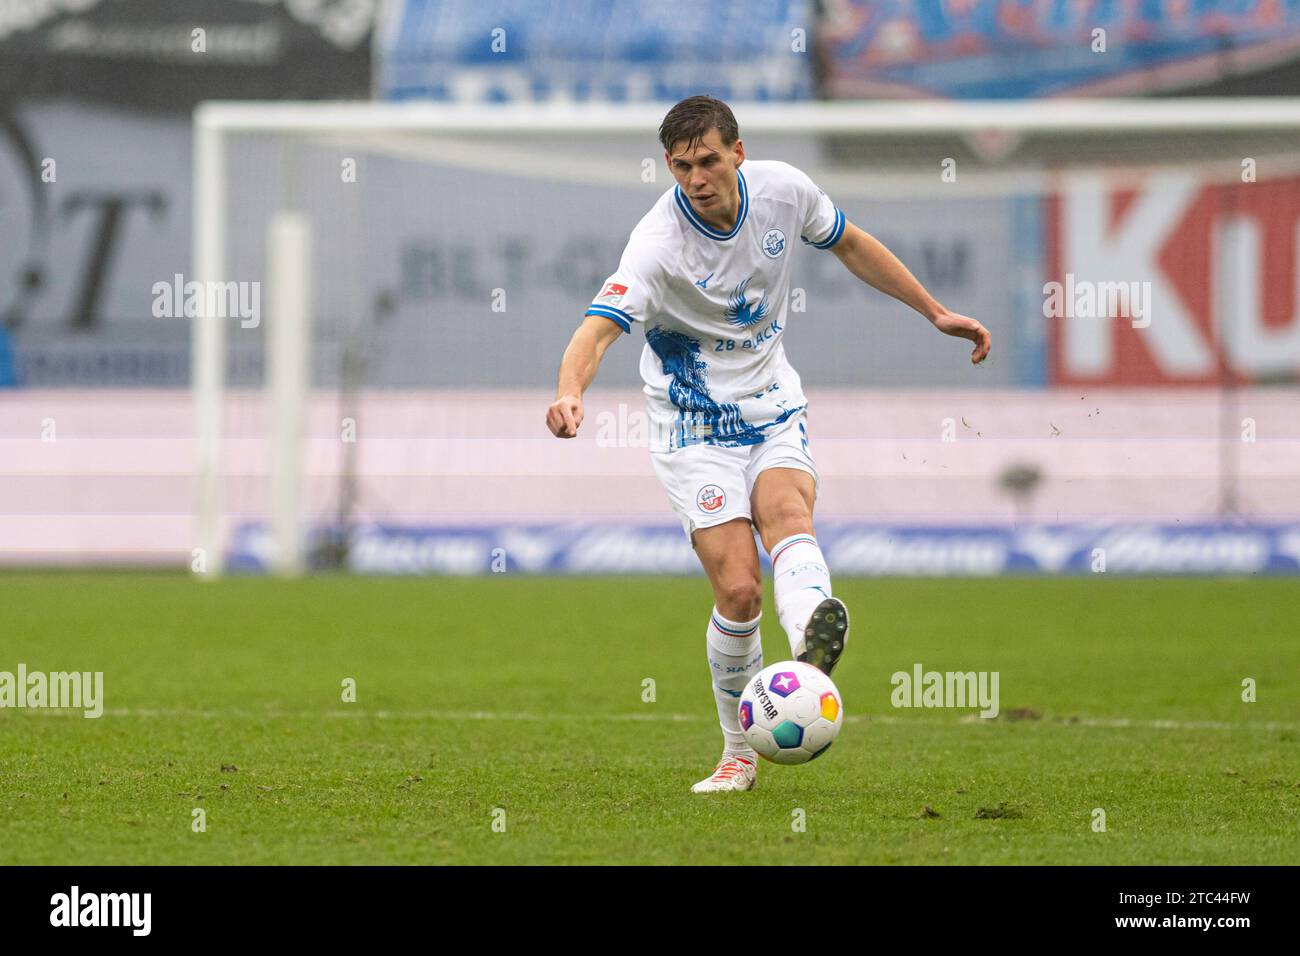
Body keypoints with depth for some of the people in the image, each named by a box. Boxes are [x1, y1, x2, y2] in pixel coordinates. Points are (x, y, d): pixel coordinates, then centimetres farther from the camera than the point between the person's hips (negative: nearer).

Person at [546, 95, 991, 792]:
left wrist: (935, 312, 17)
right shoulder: (659, 243, -22)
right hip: (695, 430, -3)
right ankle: (739, 753, 5)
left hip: (773, 408, 3)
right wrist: (569, 394, -56)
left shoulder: (782, 189, -7)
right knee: (738, 589, -15)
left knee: (788, 513, -30)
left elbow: (850, 245, 14)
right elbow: (597, 329, -34)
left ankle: (811, 644, -61)